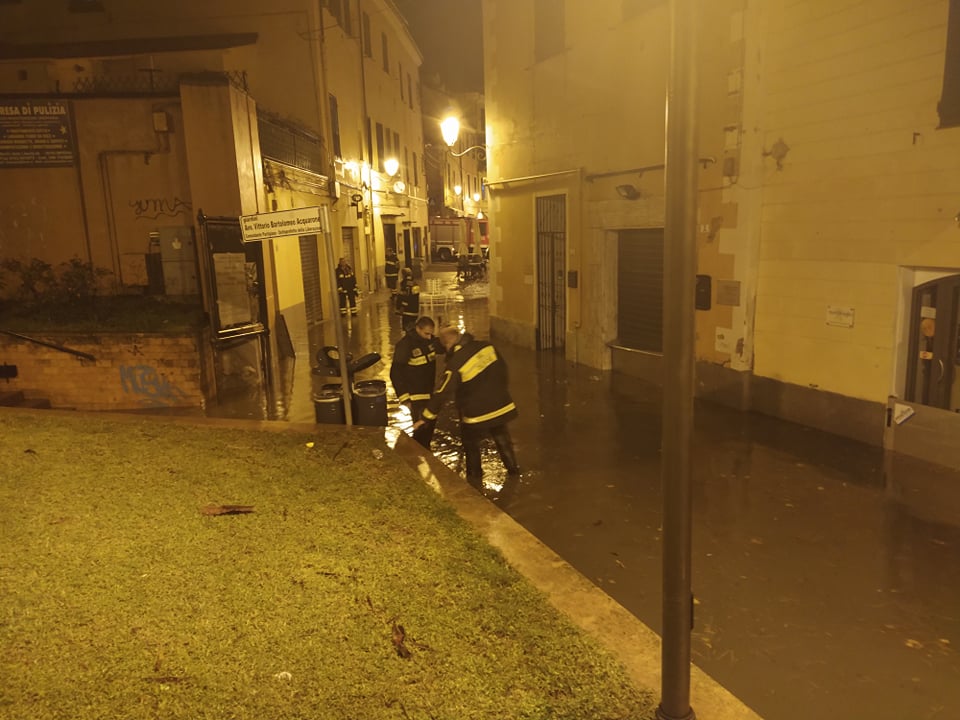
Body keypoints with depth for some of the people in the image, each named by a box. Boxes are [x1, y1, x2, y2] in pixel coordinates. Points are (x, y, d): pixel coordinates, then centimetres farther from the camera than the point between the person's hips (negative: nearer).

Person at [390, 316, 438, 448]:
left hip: (430, 392, 7)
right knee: (422, 427, -10)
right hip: (416, 395, -7)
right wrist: (404, 398, -18)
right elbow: (395, 373, -18)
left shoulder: (430, 340, 0)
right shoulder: (405, 345, -19)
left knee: (431, 424, 18)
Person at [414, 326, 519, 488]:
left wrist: (425, 418, -12)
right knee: (502, 438, 27)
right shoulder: (487, 346, -8)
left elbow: (441, 393, -20)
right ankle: (513, 467, 42)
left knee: (471, 444, 18)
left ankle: (475, 480, 26)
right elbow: (502, 368, 7)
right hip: (502, 406, 5)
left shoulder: (455, 364, -22)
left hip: (477, 414, -5)